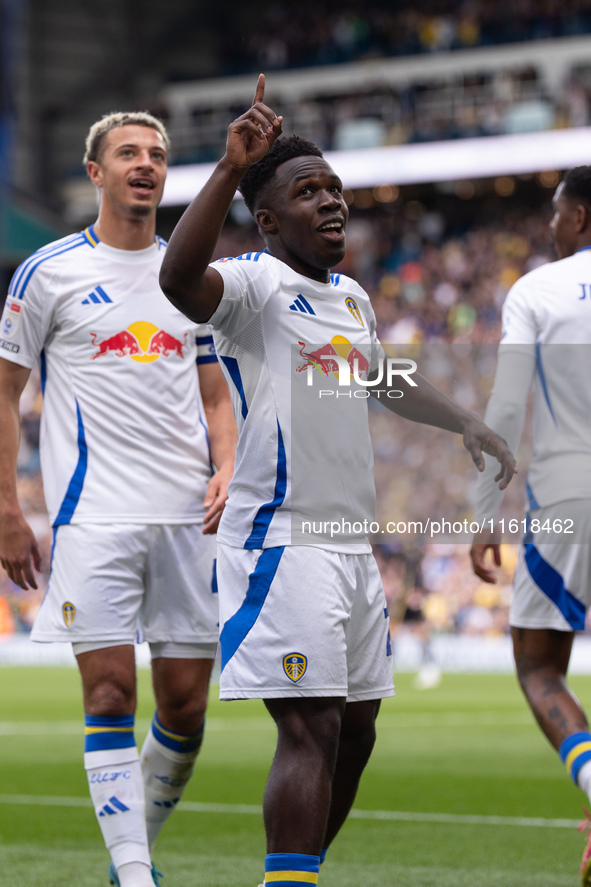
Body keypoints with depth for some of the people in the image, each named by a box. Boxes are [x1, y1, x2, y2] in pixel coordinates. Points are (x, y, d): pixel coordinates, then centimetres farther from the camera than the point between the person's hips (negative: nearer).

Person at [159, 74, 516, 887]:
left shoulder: (351, 297, 18)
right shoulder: (252, 284, -9)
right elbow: (178, 280, -33)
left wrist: (466, 424, 31)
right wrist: (231, 169, -40)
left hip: (352, 545, 9)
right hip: (281, 540, -9)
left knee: (355, 733, 12)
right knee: (310, 730, -16)